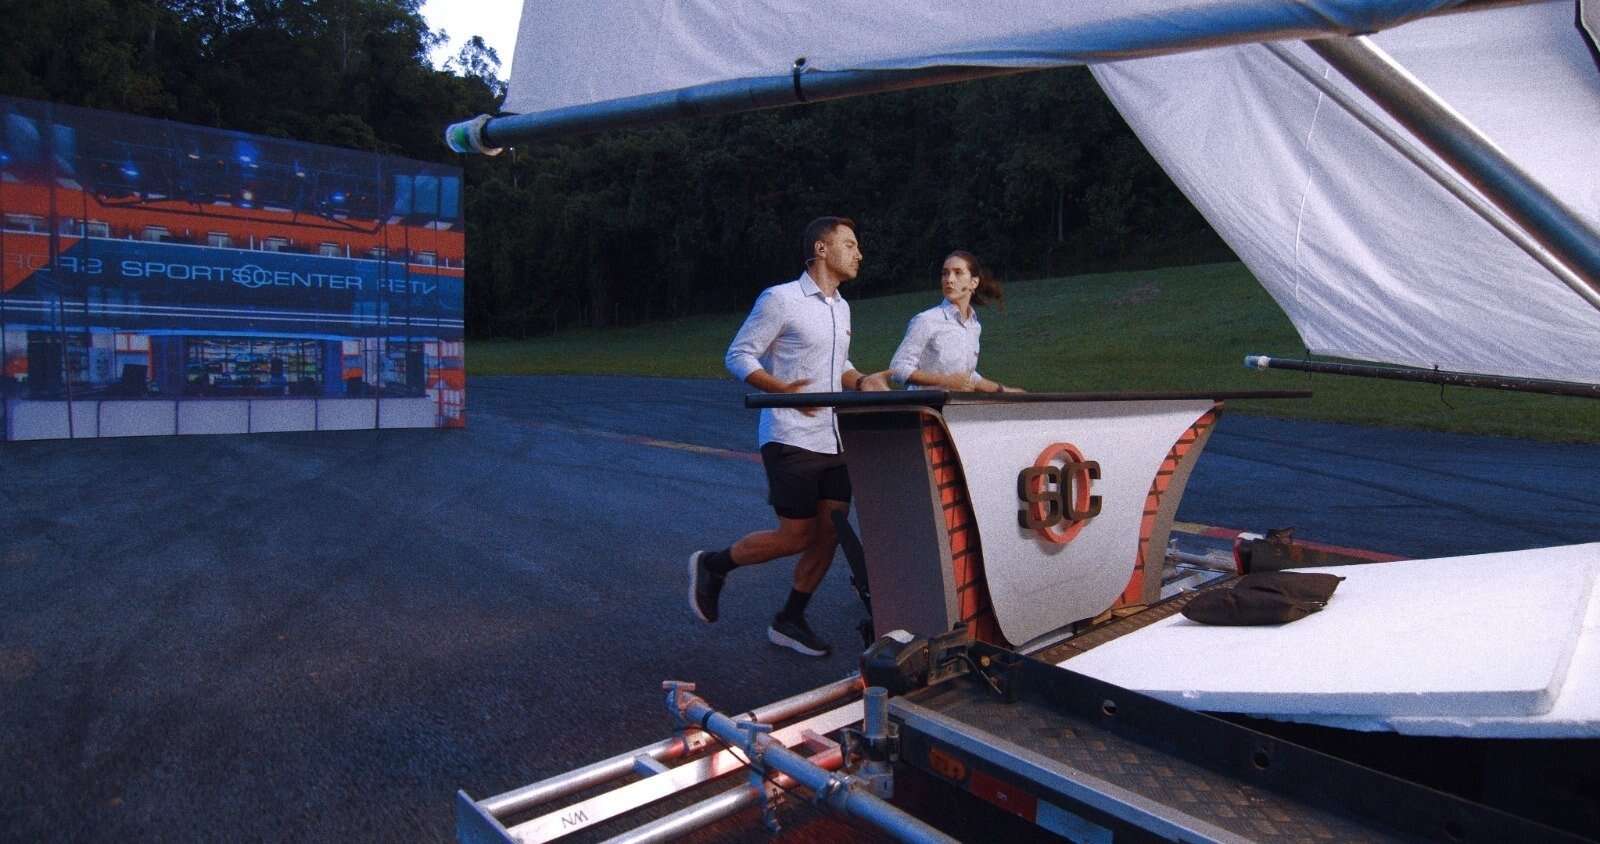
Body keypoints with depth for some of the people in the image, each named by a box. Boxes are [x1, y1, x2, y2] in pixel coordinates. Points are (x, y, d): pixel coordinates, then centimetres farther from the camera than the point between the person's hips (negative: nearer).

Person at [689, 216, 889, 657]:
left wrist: (862, 381, 3)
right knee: (796, 537, -4)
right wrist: (784, 389, -22)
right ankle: (711, 565, 19)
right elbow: (738, 356, -9)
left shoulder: (841, 307, 16)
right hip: (791, 439, -8)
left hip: (835, 440, 8)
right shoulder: (781, 299, -9)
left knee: (830, 533, 6)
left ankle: (790, 620, 21)